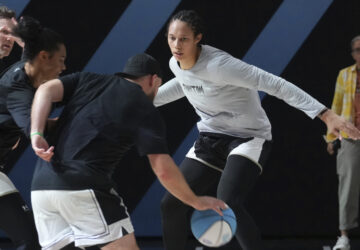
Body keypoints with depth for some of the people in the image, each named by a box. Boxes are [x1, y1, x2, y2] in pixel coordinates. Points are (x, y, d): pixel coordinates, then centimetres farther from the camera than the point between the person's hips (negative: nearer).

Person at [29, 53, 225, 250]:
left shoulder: (88, 80, 19)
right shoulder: (146, 110, 5)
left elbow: (47, 90, 3)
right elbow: (163, 170, -1)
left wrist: (36, 134, -7)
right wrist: (196, 202, 11)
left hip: (41, 187, 6)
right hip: (85, 189, -6)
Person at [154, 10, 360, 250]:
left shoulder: (218, 65, -28)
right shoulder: (176, 64, -4)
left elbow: (275, 84, -31)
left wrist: (326, 115, -37)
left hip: (248, 138, -7)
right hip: (211, 139, 7)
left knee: (227, 203, -31)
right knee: (172, 204, -1)